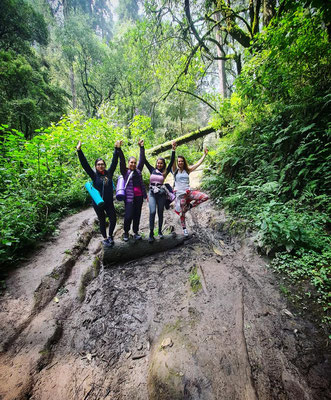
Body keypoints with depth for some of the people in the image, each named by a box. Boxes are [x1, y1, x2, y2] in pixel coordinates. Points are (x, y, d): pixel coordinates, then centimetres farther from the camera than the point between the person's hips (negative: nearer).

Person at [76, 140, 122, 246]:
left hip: (109, 202, 2)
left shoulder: (109, 173, 2)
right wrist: (79, 151, -17)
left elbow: (114, 162, -1)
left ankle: (110, 236, 26)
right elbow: (85, 164, -10)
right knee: (102, 221, 10)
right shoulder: (94, 175, -3)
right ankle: (105, 238, 28)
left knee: (113, 219, 1)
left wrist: (117, 149, -6)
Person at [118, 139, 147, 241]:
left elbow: (142, 159, 11)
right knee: (128, 216, -4)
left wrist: (141, 147, 8)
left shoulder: (138, 170, 13)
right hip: (129, 197, -4)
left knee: (137, 215, 10)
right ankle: (126, 232, 19)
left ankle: (136, 232, 24)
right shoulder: (125, 171, 4)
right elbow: (122, 161, -7)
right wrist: (119, 149, -17)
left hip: (139, 196, 4)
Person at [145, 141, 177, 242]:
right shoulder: (152, 170, 8)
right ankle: (151, 233, -10)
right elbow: (144, 160, 7)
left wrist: (173, 150, -9)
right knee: (152, 212, -15)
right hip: (152, 194, 0)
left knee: (160, 213, 8)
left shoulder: (165, 172, 5)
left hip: (161, 194, 0)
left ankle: (160, 231, 23)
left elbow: (172, 162, -2)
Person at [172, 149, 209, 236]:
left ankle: (189, 206, 6)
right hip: (180, 194, -3)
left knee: (205, 197, -11)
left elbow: (198, 163, 7)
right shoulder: (175, 170, 1)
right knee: (182, 212, 4)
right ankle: (184, 229, 26)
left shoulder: (187, 170, 8)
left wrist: (205, 154, 5)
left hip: (188, 192, 3)